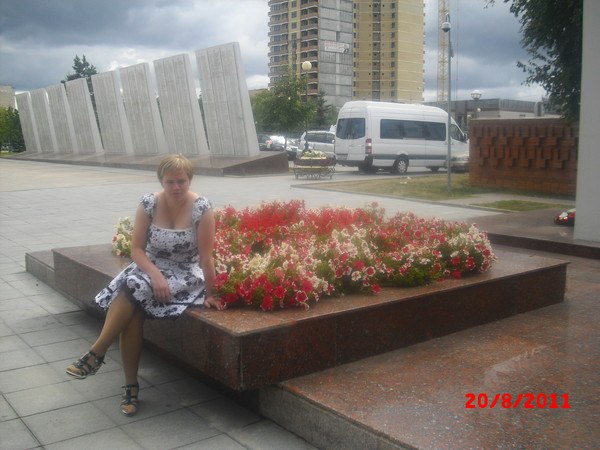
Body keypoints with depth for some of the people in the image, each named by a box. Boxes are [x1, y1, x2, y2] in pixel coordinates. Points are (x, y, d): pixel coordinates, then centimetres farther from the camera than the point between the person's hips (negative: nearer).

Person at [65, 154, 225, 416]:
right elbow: (137, 248, -4)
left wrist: (210, 294, -8)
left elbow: (206, 256, -12)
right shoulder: (148, 204, -5)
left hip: (185, 275, -3)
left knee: (134, 288, -30)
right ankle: (131, 386, -15)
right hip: (150, 267, 3)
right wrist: (155, 275, -20)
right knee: (132, 312, -27)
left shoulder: (201, 208, -14)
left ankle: (96, 354, -15)